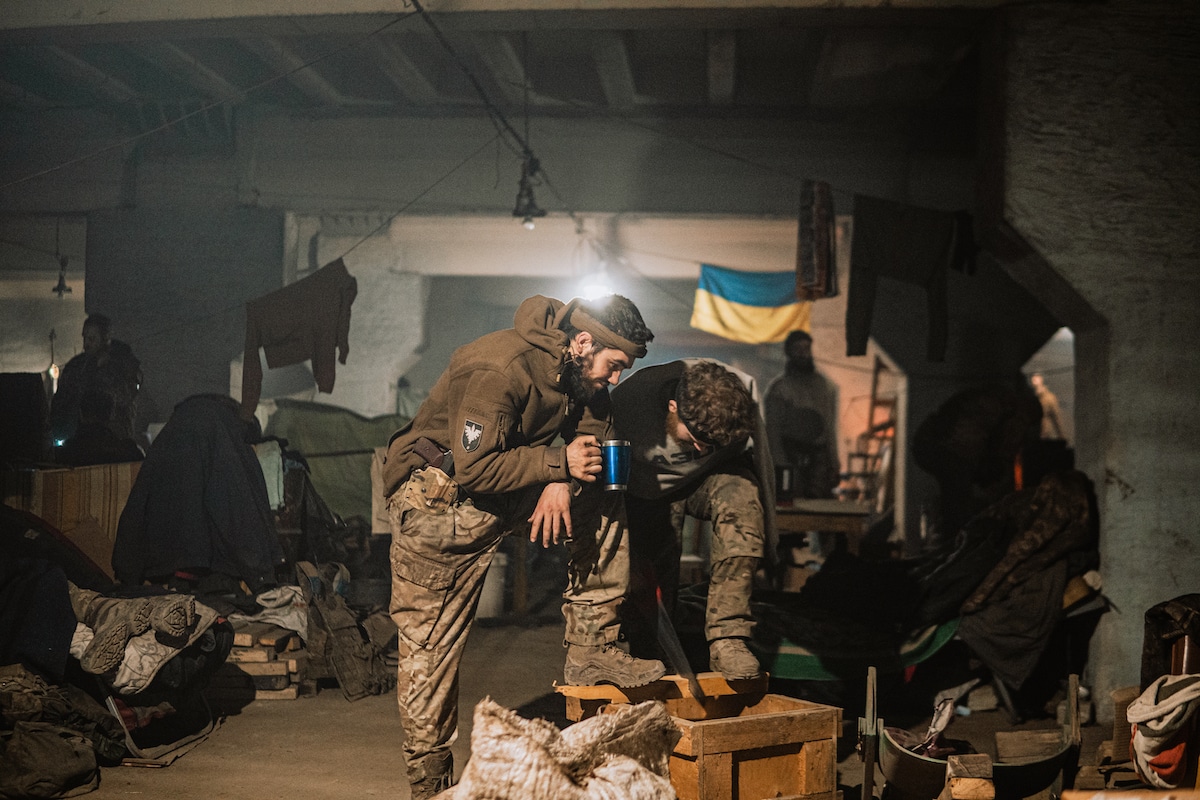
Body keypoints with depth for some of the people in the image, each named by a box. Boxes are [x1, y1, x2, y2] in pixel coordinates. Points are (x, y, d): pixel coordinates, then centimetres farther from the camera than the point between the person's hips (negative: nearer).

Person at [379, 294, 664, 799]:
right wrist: (559, 463, -29)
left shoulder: (579, 371, -3)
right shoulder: (495, 371, -28)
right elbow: (473, 469, -32)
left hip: (513, 491, 7)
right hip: (438, 496, -7)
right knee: (430, 643, -2)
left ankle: (591, 653, 1)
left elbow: (591, 431, 3)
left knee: (605, 507, -5)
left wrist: (561, 484, -16)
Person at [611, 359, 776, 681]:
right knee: (644, 590, -12)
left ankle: (726, 638, -29)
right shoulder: (629, 400, -32)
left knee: (743, 496, -32)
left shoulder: (742, 393, -27)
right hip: (649, 489, 0)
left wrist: (765, 533, -2)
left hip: (713, 478, 1)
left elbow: (759, 460, -10)